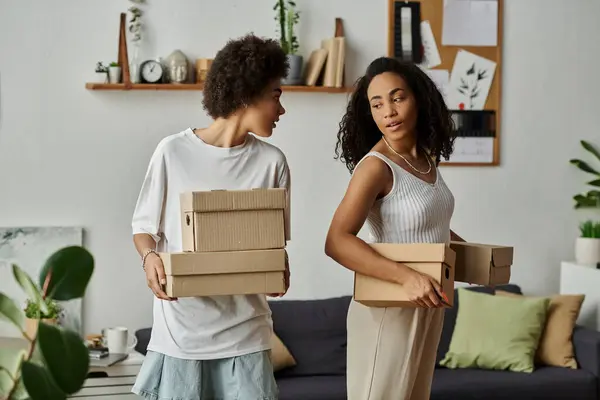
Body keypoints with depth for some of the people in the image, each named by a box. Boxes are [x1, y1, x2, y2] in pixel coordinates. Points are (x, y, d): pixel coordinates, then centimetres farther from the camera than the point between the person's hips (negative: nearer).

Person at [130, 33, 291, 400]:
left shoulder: (272, 161, 1)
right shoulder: (173, 151, -5)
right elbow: (144, 227, 4)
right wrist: (150, 257, -17)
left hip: (244, 329, 2)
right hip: (181, 325, -2)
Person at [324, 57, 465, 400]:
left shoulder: (427, 157, 4)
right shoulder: (376, 166, -18)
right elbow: (337, 242, -29)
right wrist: (407, 276, -35)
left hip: (427, 307, 8)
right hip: (390, 309, -8)